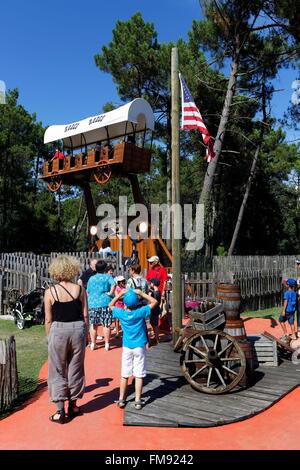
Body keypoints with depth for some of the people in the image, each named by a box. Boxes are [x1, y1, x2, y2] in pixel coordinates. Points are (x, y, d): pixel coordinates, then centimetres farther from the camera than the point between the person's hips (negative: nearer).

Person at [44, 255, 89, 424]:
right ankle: (73, 405, 28)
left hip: (58, 331, -2)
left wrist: (49, 337, 10)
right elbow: (85, 316, 0)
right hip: (78, 329, 2)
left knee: (58, 371, 10)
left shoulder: (50, 292, -6)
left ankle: (60, 410, 12)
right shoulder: (80, 289, -2)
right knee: (76, 368, 15)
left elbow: (48, 320, -3)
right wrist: (86, 334, 12)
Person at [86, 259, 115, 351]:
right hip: (105, 304, -2)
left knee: (93, 325, 11)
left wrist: (88, 302, 23)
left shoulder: (91, 278, 8)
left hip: (93, 304, 3)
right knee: (106, 325, 4)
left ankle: (93, 344, 17)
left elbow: (87, 293, 12)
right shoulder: (107, 277, -1)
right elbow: (113, 285, -21)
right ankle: (107, 344, 8)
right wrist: (110, 293, -10)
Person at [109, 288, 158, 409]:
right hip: (139, 347, -2)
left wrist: (120, 294, 3)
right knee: (139, 375, 3)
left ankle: (121, 400, 20)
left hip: (127, 347, 2)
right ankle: (138, 401, 7)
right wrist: (141, 293, -6)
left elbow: (111, 305, 11)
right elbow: (154, 302, -3)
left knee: (124, 375, 12)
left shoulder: (121, 313, -8)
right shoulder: (140, 312, -14)